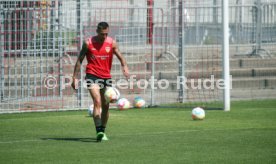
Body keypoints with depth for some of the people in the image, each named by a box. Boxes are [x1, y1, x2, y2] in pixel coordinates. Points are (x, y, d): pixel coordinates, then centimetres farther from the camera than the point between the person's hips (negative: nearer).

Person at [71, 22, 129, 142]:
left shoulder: (112, 43, 2)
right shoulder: (88, 43, -4)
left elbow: (120, 57, 1)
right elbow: (79, 60, 3)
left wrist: (124, 66, -21)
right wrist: (75, 77, 0)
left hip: (106, 77, 4)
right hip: (92, 75, -4)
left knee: (106, 106, 8)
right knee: (97, 102, -20)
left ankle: (103, 131, 23)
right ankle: (99, 132, -27)